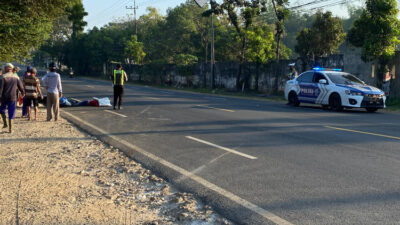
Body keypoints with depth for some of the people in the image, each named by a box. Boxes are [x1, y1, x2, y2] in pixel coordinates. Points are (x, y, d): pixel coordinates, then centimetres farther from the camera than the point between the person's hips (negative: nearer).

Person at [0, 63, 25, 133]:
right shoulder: (16, 77, 2)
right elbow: (21, 87, 9)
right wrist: (23, 93, 26)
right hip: (13, 98, 2)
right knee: (11, 113, 5)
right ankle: (10, 128, 5)